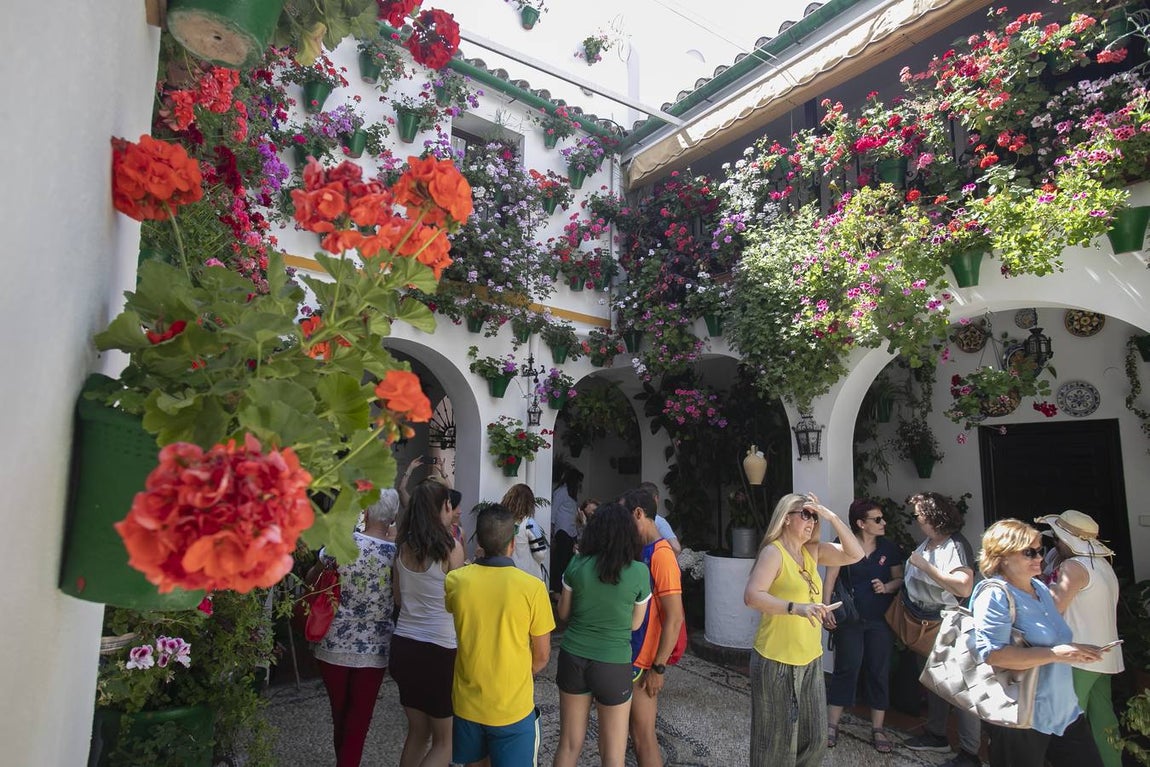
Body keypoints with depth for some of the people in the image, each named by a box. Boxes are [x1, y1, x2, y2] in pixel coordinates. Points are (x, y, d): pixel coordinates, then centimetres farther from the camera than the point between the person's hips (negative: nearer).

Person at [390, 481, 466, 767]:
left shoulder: (404, 547, 2)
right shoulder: (451, 547, -15)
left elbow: (398, 596, 13)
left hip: (403, 644, 6)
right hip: (439, 649, -6)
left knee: (417, 732, 22)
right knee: (445, 740, 11)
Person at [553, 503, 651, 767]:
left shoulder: (577, 565, -7)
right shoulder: (640, 572, -11)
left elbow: (563, 613, 5)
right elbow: (635, 623, 1)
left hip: (573, 658, 3)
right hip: (613, 665, -2)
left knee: (569, 743, 19)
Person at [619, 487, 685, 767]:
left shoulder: (661, 555, -21)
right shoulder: (639, 551, 7)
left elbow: (674, 618, -22)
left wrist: (658, 668, -20)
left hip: (644, 663, -8)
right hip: (629, 655, 8)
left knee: (643, 736, 2)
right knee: (635, 730, 19)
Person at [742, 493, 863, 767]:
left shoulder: (812, 551, 7)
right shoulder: (773, 552, -15)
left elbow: (855, 554, 4)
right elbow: (751, 596, -26)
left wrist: (832, 517, -5)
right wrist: (796, 607, -38)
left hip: (811, 660, 7)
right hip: (777, 661, -7)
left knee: (815, 738, 17)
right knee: (776, 739, 7)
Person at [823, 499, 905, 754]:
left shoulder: (889, 547, 1)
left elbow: (899, 578, 8)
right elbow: (830, 578, -8)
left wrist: (887, 587, -13)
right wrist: (826, 609, -15)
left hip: (880, 620, 3)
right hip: (849, 619, -3)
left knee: (879, 672, 8)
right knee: (847, 669, -1)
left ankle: (877, 729, 23)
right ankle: (832, 725, 11)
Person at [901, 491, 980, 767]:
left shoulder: (956, 545, -18)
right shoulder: (927, 544, 5)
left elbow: (964, 588, -31)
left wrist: (924, 565, -26)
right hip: (927, 623, 9)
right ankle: (936, 735, 35)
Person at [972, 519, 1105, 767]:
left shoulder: (1040, 587, 10)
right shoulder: (995, 594, -19)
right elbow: (991, 654, -29)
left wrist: (1077, 651, 10)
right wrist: (1057, 654, -26)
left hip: (1065, 711, 8)